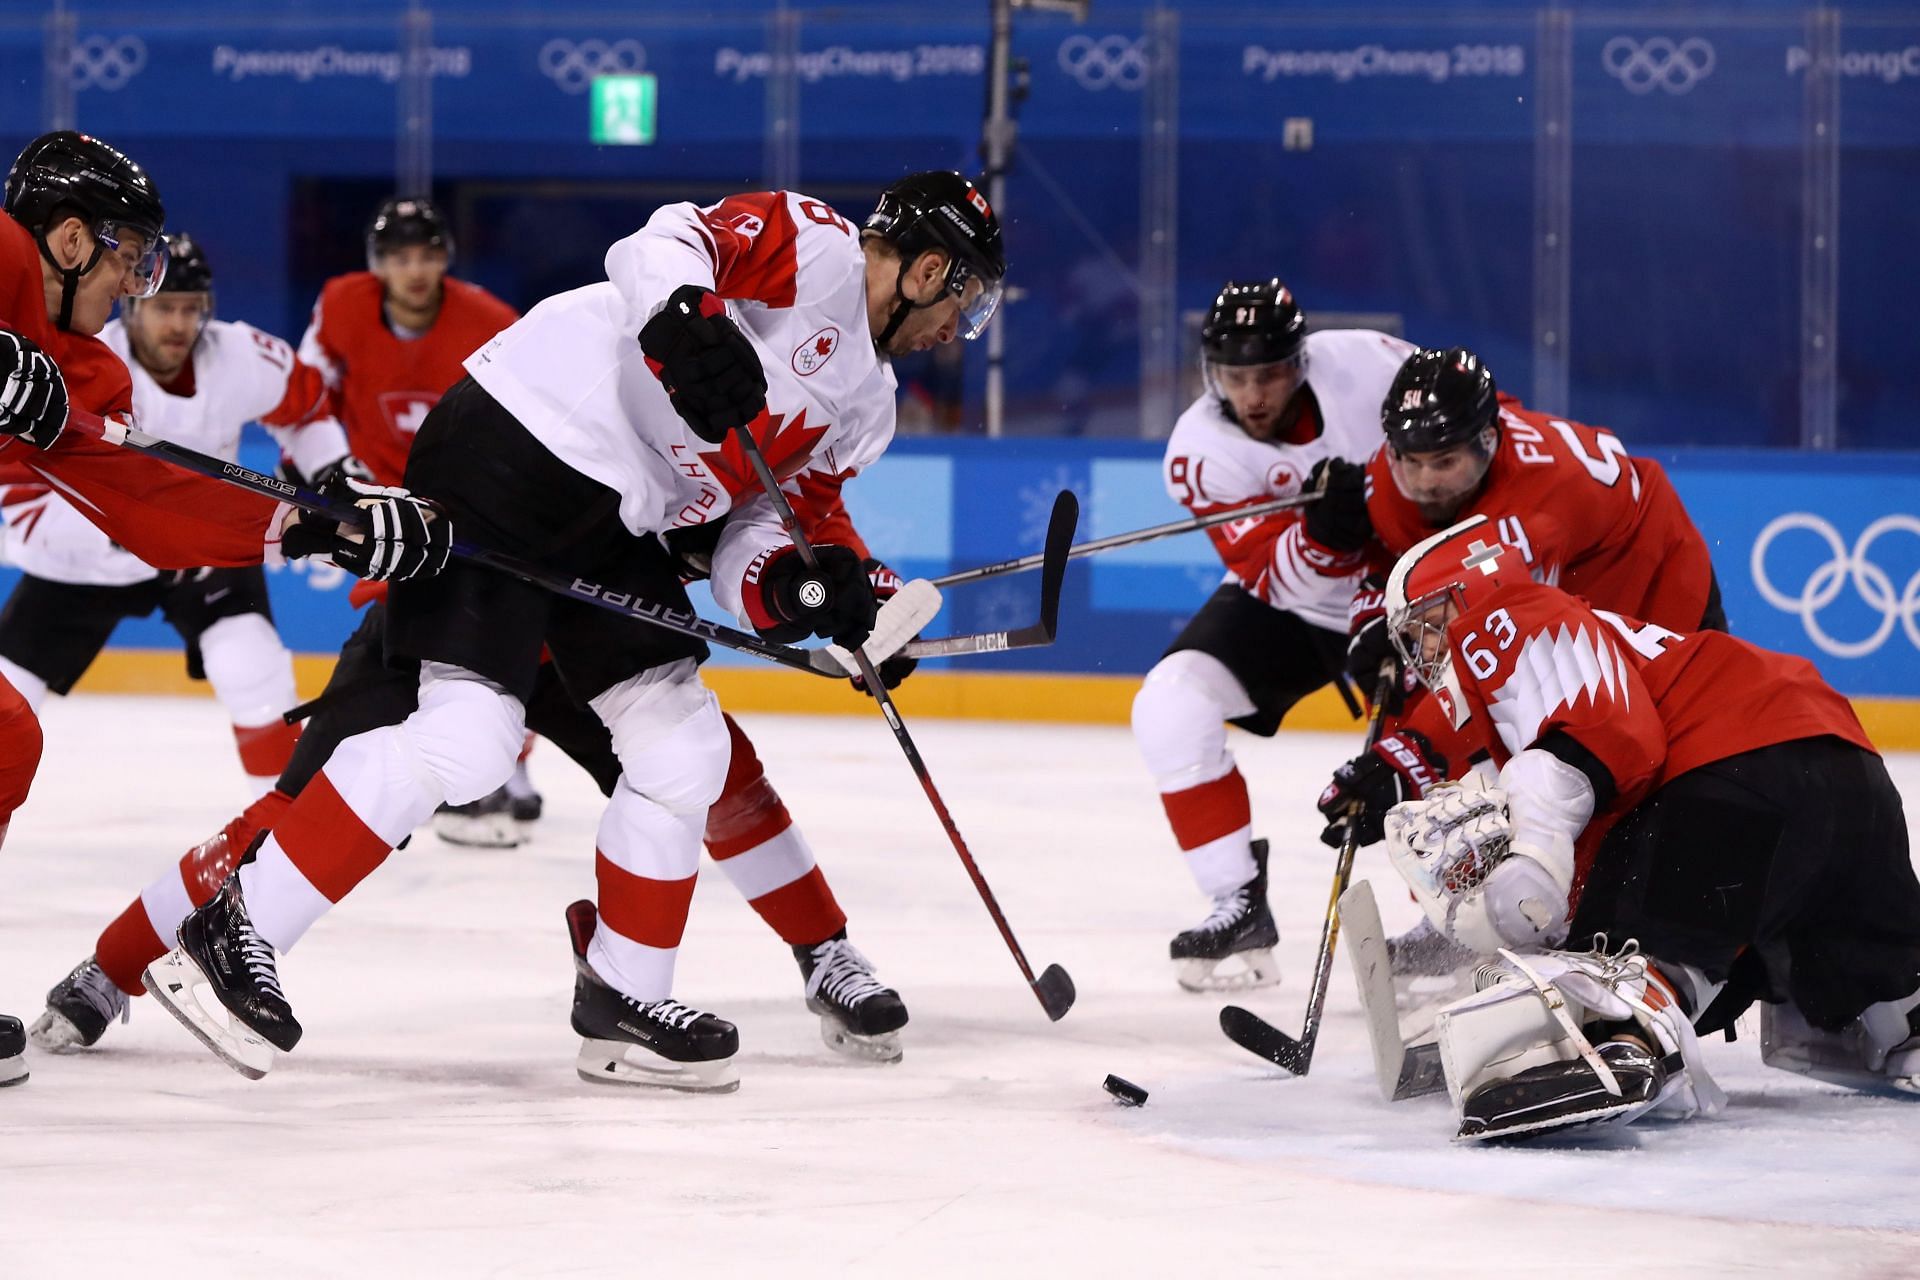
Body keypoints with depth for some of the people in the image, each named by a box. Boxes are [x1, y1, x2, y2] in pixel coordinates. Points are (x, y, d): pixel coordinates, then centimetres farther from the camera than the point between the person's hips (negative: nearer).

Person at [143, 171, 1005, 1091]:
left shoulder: (863, 403, 21)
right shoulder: (813, 243, -6)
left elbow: (744, 541, 16)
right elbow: (667, 245, -22)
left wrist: (796, 584, -6)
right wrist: (683, 318, -43)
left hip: (609, 523, 10)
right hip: (512, 451, -10)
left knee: (684, 748, 8)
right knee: (468, 731, -18)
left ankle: (622, 1001, 20)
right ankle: (234, 933, -13)